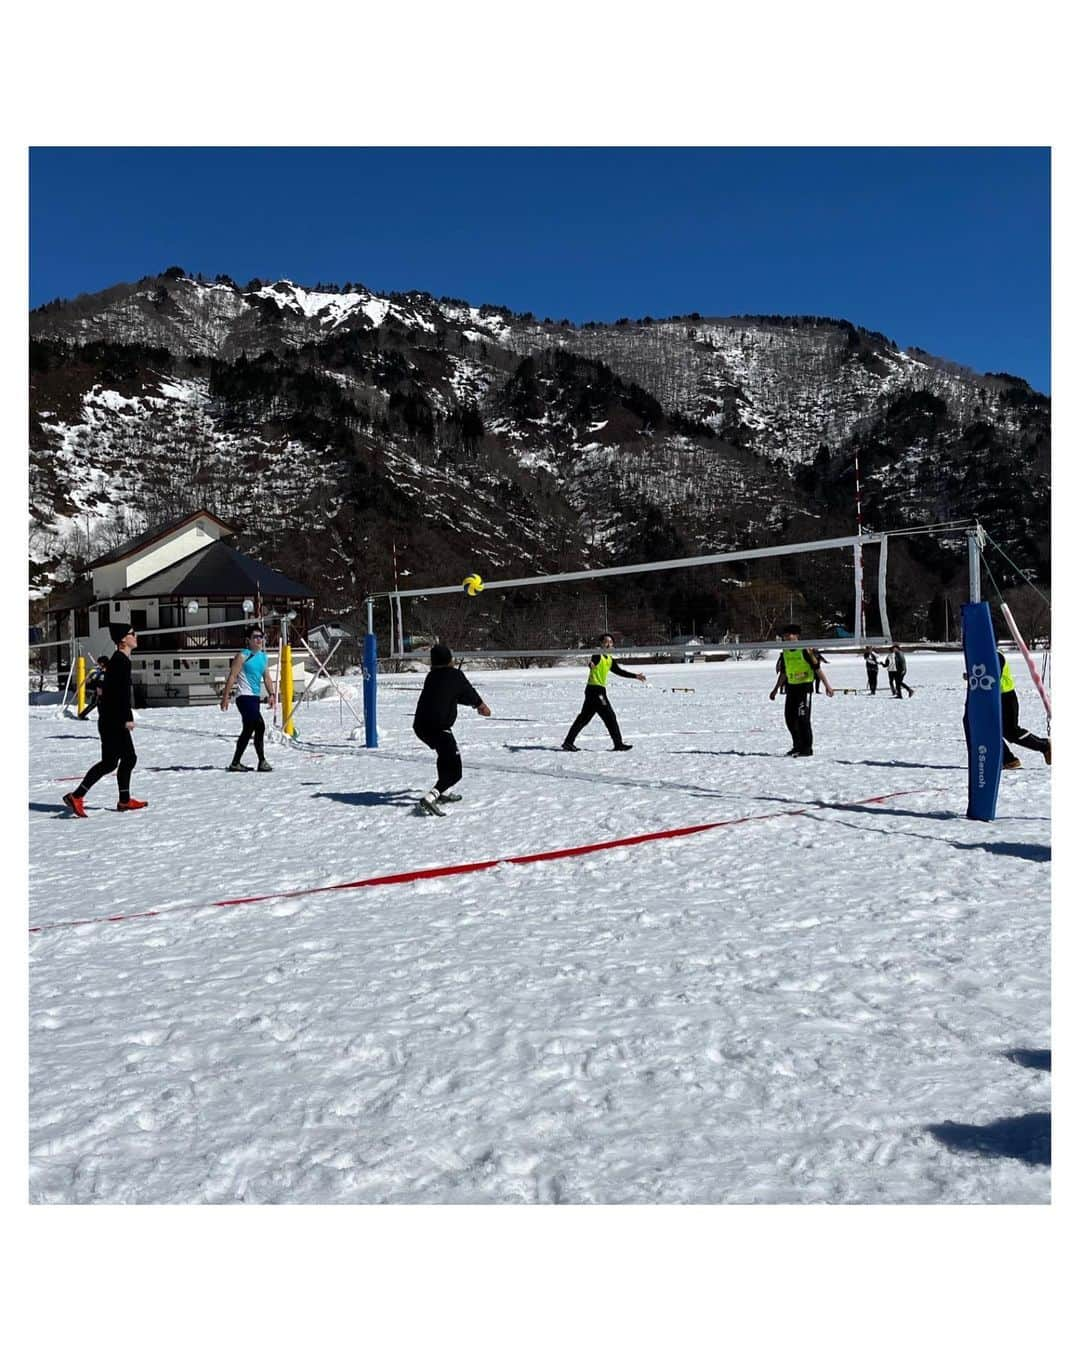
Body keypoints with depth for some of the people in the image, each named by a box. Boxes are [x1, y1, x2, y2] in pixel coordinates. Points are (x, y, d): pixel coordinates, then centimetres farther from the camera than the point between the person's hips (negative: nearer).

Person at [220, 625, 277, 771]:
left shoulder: (263, 655, 14)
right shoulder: (242, 656, -8)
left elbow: (266, 677, 18)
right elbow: (232, 677, -11)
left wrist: (271, 694, 5)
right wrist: (225, 697, -16)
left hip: (255, 698, 9)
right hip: (245, 697, -9)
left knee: (248, 730, 12)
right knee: (260, 726, -15)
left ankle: (235, 763, 21)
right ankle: (262, 762, -10)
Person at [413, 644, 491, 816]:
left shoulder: (432, 676, 15)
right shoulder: (455, 675, -3)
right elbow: (469, 693, 12)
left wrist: (474, 703, 42)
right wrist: (482, 706, 33)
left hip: (420, 725, 7)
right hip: (438, 728, -7)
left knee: (446, 754, 33)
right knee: (454, 771, -2)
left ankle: (443, 791, 36)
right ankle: (430, 798, -21)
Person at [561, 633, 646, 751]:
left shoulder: (609, 659, 18)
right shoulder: (598, 655, -9)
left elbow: (620, 671, 25)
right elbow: (592, 661, -30)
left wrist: (636, 676, 23)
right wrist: (591, 664, -54)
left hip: (599, 690, 9)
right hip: (595, 689, -9)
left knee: (584, 717, 10)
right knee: (610, 716, -7)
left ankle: (568, 742, 13)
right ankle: (618, 743, -1)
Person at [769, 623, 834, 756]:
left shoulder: (805, 650, -11)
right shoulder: (785, 652, 10)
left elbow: (817, 668, -10)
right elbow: (783, 673, 21)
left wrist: (827, 685, -13)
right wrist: (776, 689, 25)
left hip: (805, 686, -7)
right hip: (791, 687, 7)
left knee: (803, 718, -9)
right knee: (790, 718, 9)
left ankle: (807, 748, 0)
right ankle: (798, 746, 23)